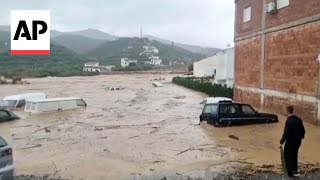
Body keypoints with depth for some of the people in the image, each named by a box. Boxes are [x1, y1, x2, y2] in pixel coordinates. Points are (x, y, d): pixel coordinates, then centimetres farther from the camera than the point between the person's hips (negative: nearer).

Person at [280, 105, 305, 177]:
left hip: (290, 142, -7)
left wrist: (282, 142, -16)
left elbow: (286, 133, -24)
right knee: (294, 156, 23)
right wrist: (300, 137, 22)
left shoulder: (289, 121, -23)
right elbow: (303, 130, 7)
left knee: (288, 157, 9)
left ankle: (290, 173, 16)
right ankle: (295, 171, 32)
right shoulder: (299, 119, 1)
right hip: (298, 141, 7)